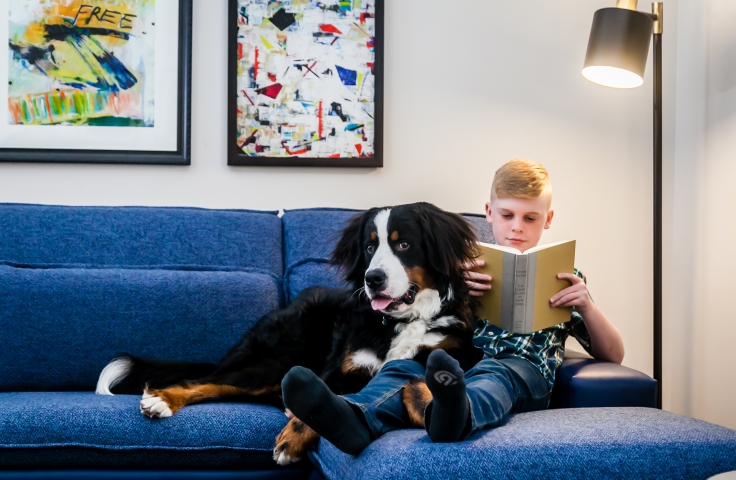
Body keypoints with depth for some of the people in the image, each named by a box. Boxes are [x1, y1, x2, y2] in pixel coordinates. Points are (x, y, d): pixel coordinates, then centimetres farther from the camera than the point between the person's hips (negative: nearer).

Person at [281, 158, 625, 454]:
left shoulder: (561, 278, 21)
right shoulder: (472, 264, 24)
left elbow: (613, 355, 17)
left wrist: (587, 307, -2)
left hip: (525, 371, -2)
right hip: (459, 358, 2)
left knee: (492, 373, -38)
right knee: (406, 363, -31)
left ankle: (456, 415, -72)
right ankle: (356, 416, -62)